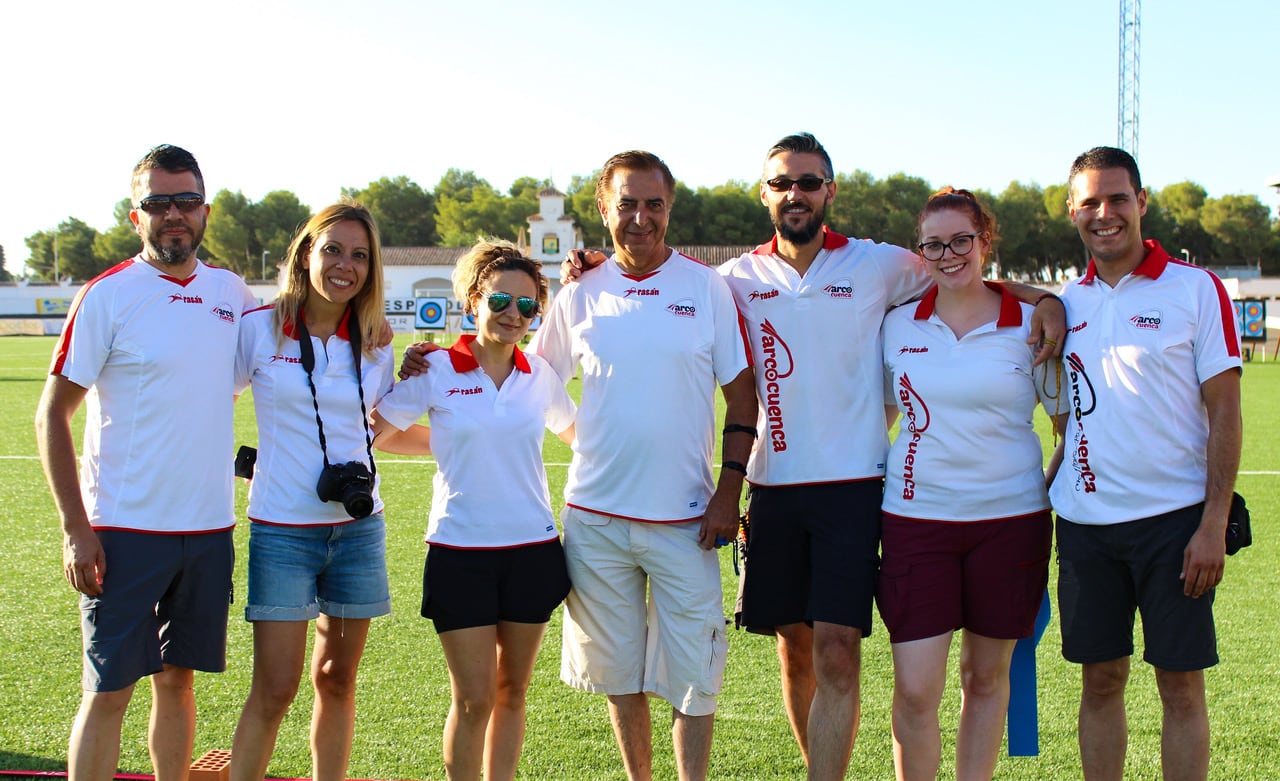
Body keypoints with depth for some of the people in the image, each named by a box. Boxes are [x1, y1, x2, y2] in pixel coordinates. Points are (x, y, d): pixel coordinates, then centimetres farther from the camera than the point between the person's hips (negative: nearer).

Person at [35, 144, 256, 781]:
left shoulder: (232, 292, 7)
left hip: (209, 529, 5)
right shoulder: (108, 295, -8)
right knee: (108, 692, 0)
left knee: (178, 679, 14)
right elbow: (53, 414, -6)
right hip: (124, 530, -4)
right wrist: (76, 530, -13)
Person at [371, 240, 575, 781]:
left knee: (511, 691, 11)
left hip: (532, 548, 3)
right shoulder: (436, 371, -4)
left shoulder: (540, 376, 5)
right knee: (474, 700, -3)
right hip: (460, 550, -3)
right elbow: (372, 432, 4)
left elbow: (580, 435, 22)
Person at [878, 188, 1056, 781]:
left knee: (986, 676, 12)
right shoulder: (897, 325, 4)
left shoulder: (1030, 325, -1)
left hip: (1010, 519, 0)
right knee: (915, 689, -6)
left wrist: (1055, 499, -1)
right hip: (915, 516, 0)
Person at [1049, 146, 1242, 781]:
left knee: (1181, 685, 2)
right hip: (1084, 519, 4)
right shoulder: (1068, 301, 9)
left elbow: (1225, 411, -6)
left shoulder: (1194, 288, -4)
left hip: (1173, 517, -4)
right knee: (1100, 681, 10)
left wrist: (1214, 523, -13)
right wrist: (1042, 495, 9)